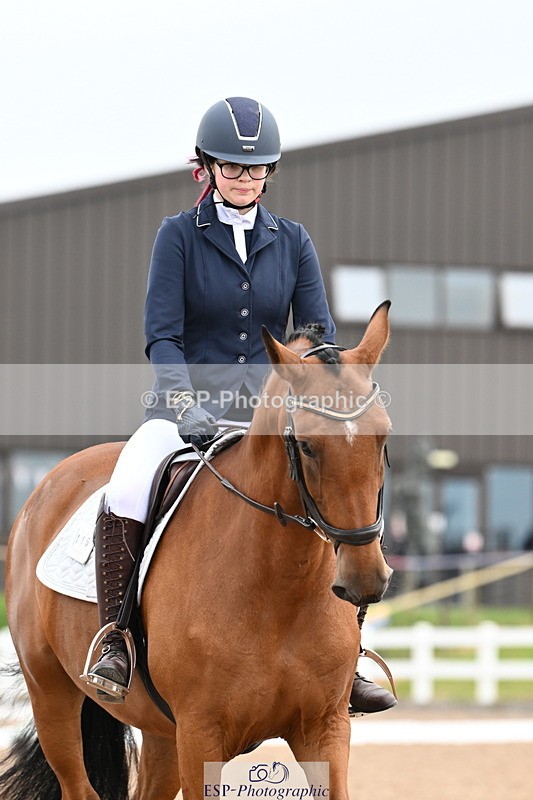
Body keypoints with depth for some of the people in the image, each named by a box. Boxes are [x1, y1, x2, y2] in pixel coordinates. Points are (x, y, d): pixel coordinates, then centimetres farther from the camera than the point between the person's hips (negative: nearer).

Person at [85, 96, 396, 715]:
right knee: (124, 496, -31)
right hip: (188, 404, -3)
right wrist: (186, 403, -24)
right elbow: (162, 334, -7)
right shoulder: (179, 235, 0)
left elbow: (318, 336, 5)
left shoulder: (293, 242, 10)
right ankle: (112, 643, -17)